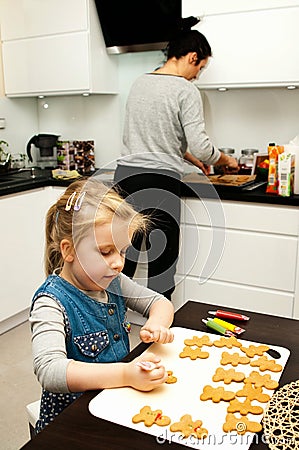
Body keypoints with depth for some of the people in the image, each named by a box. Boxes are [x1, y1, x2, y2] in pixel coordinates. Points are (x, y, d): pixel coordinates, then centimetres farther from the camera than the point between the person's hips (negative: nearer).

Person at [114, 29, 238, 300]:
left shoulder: (139, 83, 15)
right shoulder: (186, 90, -8)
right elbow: (200, 147, -12)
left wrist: (192, 159, 29)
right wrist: (226, 161, 8)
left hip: (125, 175, 7)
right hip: (159, 182, -7)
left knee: (124, 260, 15)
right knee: (162, 266, 5)